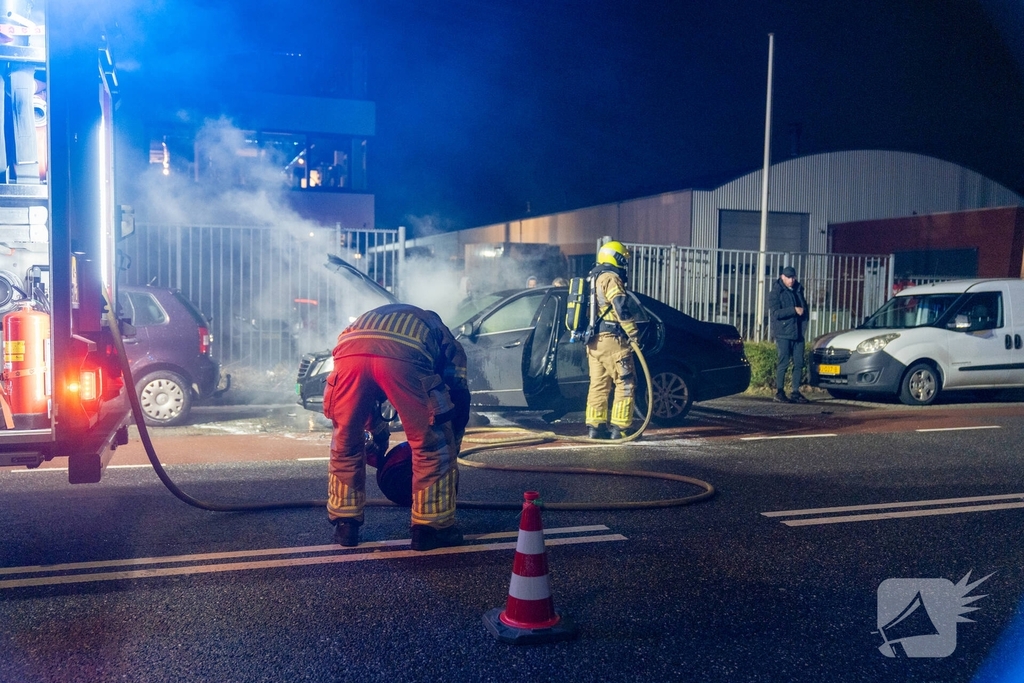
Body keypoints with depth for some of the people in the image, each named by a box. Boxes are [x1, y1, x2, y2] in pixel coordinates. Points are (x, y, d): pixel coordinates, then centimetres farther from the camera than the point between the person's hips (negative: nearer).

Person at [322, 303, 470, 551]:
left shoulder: (368, 319, 48)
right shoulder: (448, 342, 37)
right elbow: (459, 401, 31)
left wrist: (377, 434, 61)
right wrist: (450, 454, 42)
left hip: (350, 349, 4)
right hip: (404, 355, -3)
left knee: (346, 443, 26)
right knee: (432, 445, 17)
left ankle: (345, 526, 33)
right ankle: (430, 528, 24)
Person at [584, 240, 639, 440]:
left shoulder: (591, 278, 21)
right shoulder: (611, 278, -8)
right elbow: (621, 307, -20)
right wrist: (633, 333, -19)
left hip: (593, 341, 9)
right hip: (611, 339, -9)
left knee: (598, 385, 11)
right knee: (626, 384, -3)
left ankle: (595, 426, 10)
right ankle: (619, 428, -5)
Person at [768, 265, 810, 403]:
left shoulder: (798, 290, 15)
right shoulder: (775, 292, -4)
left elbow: (804, 308, 22)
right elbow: (775, 313, -15)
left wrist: (803, 312, 0)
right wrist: (794, 310, -18)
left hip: (798, 332, 6)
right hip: (783, 333, -6)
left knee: (799, 363, 4)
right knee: (783, 362, -6)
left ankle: (796, 392, 12)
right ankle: (779, 392, 1)